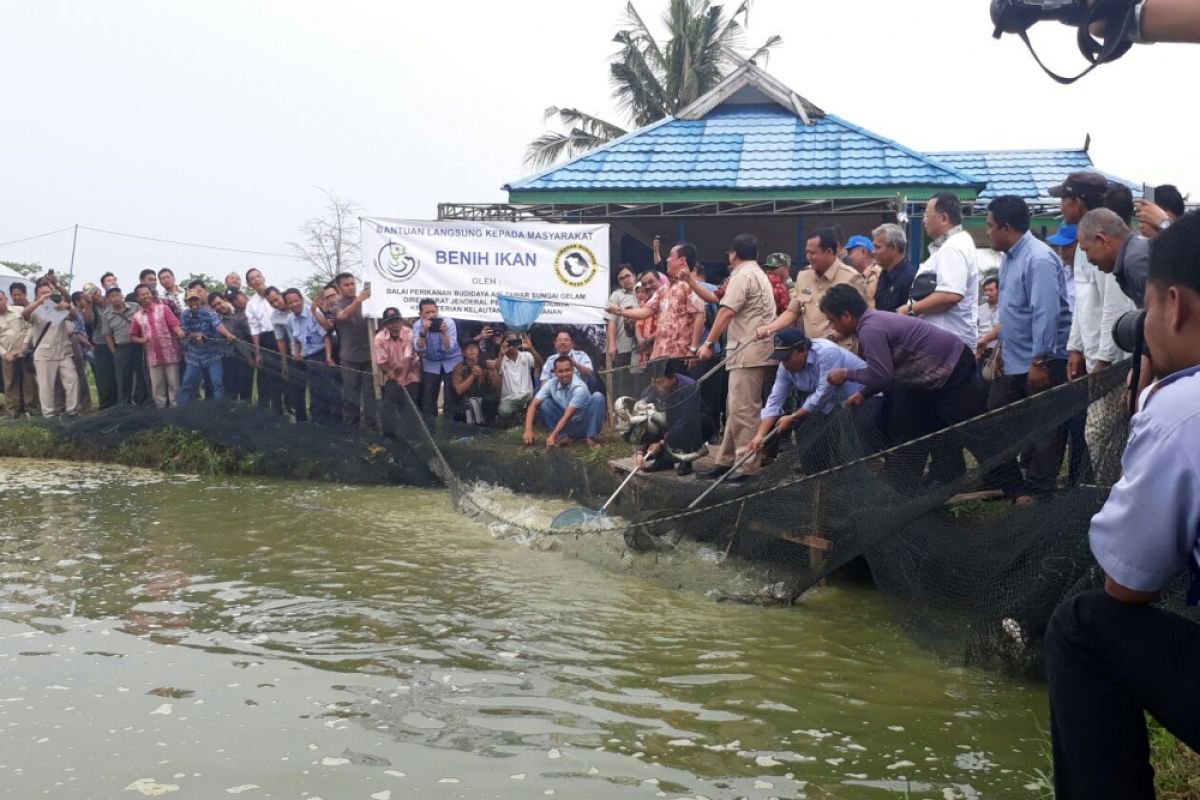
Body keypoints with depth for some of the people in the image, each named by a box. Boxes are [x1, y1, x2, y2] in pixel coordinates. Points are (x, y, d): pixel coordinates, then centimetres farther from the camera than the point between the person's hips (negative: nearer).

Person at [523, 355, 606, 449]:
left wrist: (552, 436, -32)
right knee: (543, 404, -15)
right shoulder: (551, 384, -10)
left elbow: (567, 416, -28)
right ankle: (563, 436, -11)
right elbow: (534, 405, -13)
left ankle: (592, 437, -22)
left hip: (584, 425, -4)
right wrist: (528, 430, -27)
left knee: (597, 397, -28)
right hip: (568, 427, 4)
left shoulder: (579, 388, -24)